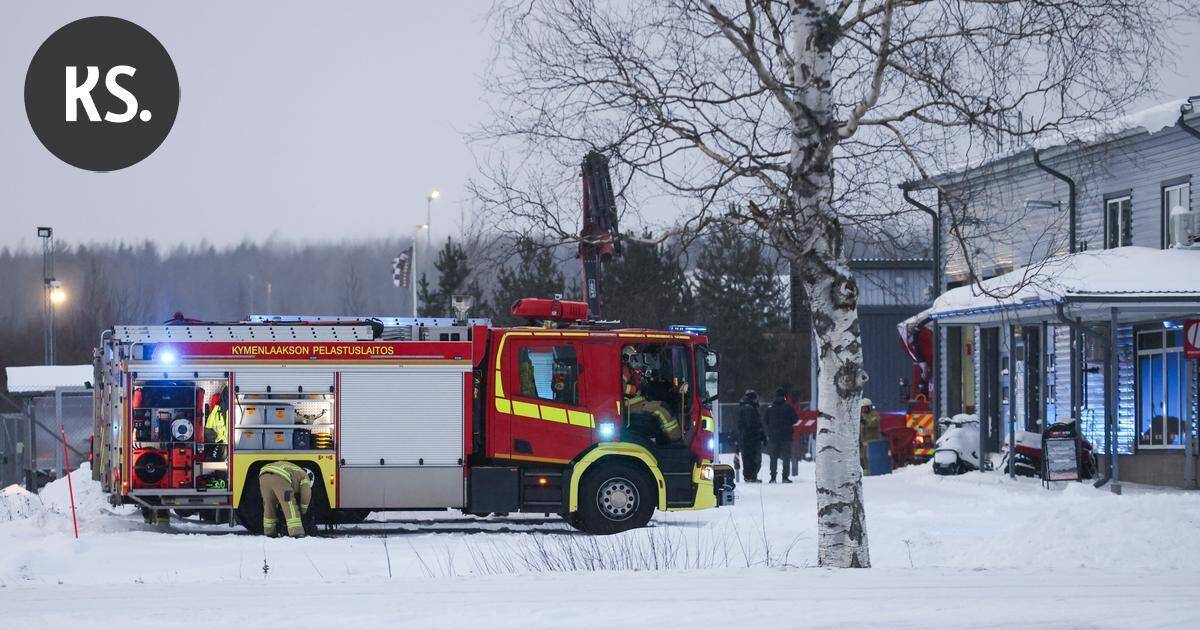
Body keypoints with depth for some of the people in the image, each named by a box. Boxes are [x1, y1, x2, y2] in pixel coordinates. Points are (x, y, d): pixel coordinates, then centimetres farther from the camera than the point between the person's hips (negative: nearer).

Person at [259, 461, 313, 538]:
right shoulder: (304, 476, 25)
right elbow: (306, 495, 17)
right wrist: (303, 511, 31)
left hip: (263, 477, 6)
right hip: (279, 479, -6)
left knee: (268, 506, 21)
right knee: (290, 506, -2)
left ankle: (269, 531, 25)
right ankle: (296, 532, -11)